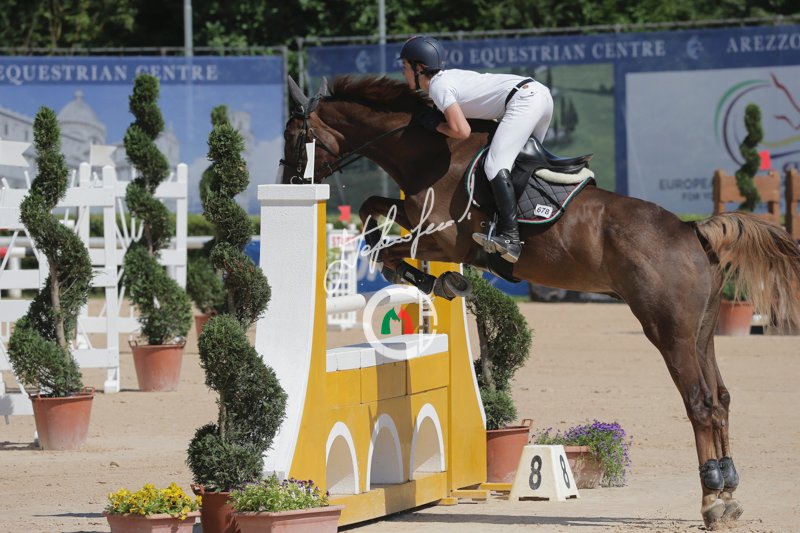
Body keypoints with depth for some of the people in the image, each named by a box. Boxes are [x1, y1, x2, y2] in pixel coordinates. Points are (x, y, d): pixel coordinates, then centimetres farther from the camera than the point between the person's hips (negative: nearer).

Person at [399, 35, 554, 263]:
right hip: (541, 93, 10)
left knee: (495, 166, -18)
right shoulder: (450, 75, 22)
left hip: (524, 99, -10)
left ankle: (510, 238, -29)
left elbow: (461, 131, -17)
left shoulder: (439, 86, -6)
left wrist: (434, 124, 2)